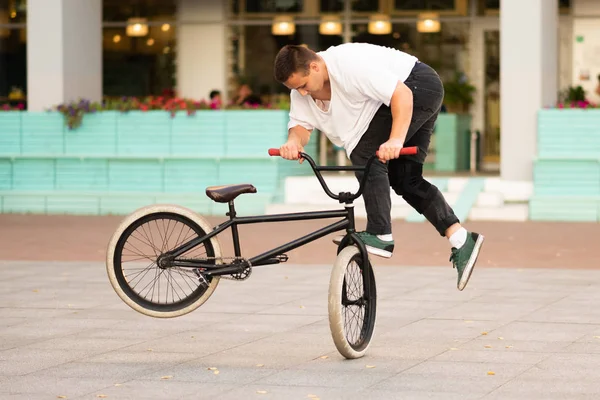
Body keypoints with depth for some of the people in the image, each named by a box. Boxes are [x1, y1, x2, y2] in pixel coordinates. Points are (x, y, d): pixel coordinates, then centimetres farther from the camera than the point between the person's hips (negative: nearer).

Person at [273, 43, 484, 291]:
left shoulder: (350, 66, -32)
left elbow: (402, 94, -34)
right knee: (405, 180, 5)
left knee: (364, 154, -20)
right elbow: (301, 124, -9)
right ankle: (460, 240, 3)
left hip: (419, 87, -10)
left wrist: (395, 140, -44)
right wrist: (294, 142, -32)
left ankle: (380, 236, -21)